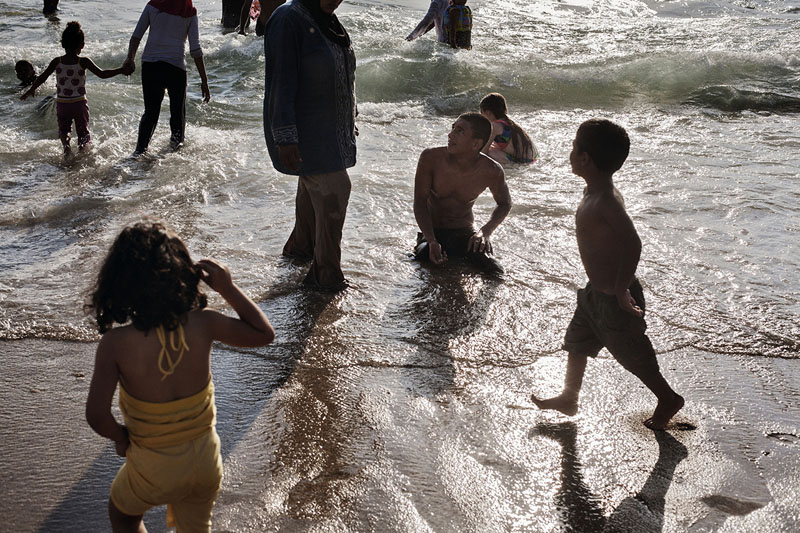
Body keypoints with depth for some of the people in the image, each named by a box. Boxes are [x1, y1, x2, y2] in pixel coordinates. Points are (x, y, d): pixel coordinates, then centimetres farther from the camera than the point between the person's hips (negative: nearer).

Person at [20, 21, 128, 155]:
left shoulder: (57, 62, -5)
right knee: (83, 131, 15)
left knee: (63, 129, 17)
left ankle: (65, 142, -16)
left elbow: (42, 78, -1)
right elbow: (102, 74, -14)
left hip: (61, 104, 1)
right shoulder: (84, 62, -12)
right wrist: (121, 70, -5)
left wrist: (31, 90, 14)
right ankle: (83, 145, -16)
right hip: (80, 103, -1)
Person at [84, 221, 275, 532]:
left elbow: (97, 414, -27)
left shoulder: (116, 343, -24)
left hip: (155, 469, -2)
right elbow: (264, 334, -2)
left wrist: (120, 437, -6)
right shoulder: (201, 325, -17)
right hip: (206, 459, 3)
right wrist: (228, 289, -3)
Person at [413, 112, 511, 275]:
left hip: (466, 233, 1)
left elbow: (504, 203, 5)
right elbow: (420, 202, -11)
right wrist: (432, 241, -25)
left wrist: (486, 231, -14)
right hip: (432, 233, -1)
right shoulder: (431, 158, -18)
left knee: (496, 275, -19)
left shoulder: (491, 171, -15)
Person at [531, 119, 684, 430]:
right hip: (595, 291, 10)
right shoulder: (594, 193, 1)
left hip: (614, 299, -10)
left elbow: (633, 244, -39)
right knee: (576, 343, 22)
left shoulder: (605, 203, -30)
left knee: (631, 354, 10)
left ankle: (668, 399, 31)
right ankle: (569, 398, 41)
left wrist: (621, 290, -30)